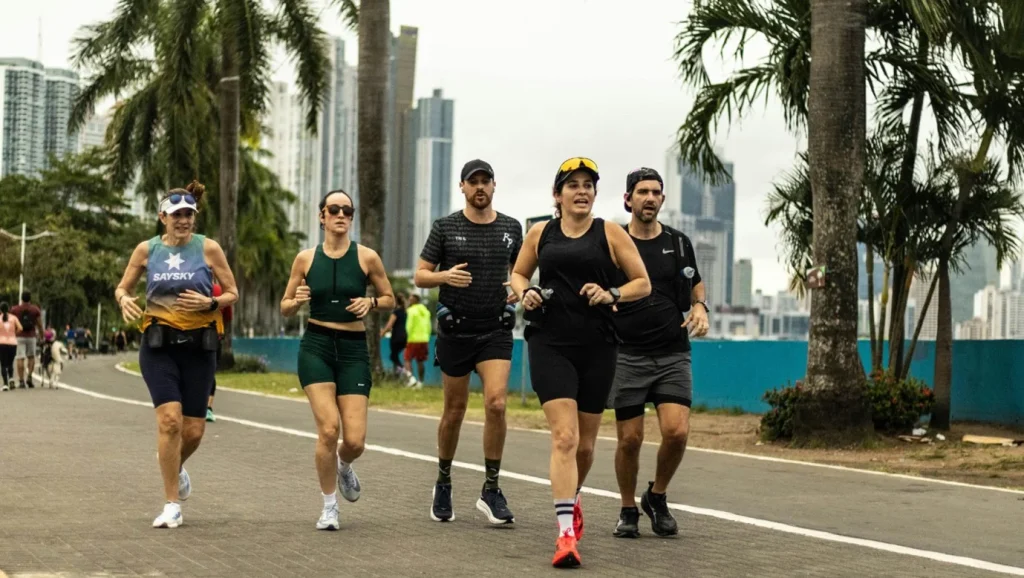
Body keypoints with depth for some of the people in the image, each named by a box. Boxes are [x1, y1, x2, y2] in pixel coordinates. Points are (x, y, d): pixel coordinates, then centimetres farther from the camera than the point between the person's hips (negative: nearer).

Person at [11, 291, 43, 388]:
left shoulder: (15, 309, 1)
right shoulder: (35, 309, 2)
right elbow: (39, 325, 4)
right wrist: (41, 336, 14)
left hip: (19, 336, -1)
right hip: (31, 336, 1)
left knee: (20, 358, -2)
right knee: (31, 357, 18)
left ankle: (21, 381, -6)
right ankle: (29, 377, 3)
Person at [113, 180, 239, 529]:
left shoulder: (208, 248, 0)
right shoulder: (147, 250, 4)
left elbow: (232, 293, 5)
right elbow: (122, 288, 14)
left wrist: (210, 303, -15)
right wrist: (125, 301, -8)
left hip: (198, 346, 1)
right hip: (158, 344, -1)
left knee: (193, 430, 1)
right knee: (170, 419, -17)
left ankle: (176, 468, 38)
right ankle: (172, 506, -7)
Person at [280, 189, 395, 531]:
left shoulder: (366, 257, 0)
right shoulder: (306, 259, 3)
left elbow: (389, 299, 11)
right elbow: (284, 308, 11)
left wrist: (371, 303, -10)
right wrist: (297, 301, -11)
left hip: (353, 349, 0)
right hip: (316, 347, 0)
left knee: (355, 441, -7)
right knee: (328, 429, -17)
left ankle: (343, 467, 33)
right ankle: (329, 507, 3)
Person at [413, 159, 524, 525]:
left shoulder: (511, 228, 5)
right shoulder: (445, 228, -1)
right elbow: (420, 276, 1)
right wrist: (445, 276, -20)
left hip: (496, 331, 1)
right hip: (455, 331, -1)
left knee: (496, 404, -16)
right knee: (455, 411, 8)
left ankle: (491, 491, -6)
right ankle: (443, 484, 28)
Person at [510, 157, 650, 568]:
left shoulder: (610, 234, 3)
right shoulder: (540, 234, 8)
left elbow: (643, 284, 4)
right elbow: (518, 274, 21)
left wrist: (611, 294, -15)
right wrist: (525, 293, -1)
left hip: (597, 347, 1)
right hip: (550, 344, -1)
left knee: (585, 442, 12)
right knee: (564, 436, -16)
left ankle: (572, 500, 43)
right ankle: (566, 534, -19)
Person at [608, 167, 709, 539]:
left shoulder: (679, 243, 7)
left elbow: (695, 284, 22)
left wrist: (700, 307, 1)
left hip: (673, 354, 1)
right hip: (627, 355, -1)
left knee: (676, 431, -13)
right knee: (630, 438, 0)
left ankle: (657, 497, 12)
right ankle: (628, 511, 20)